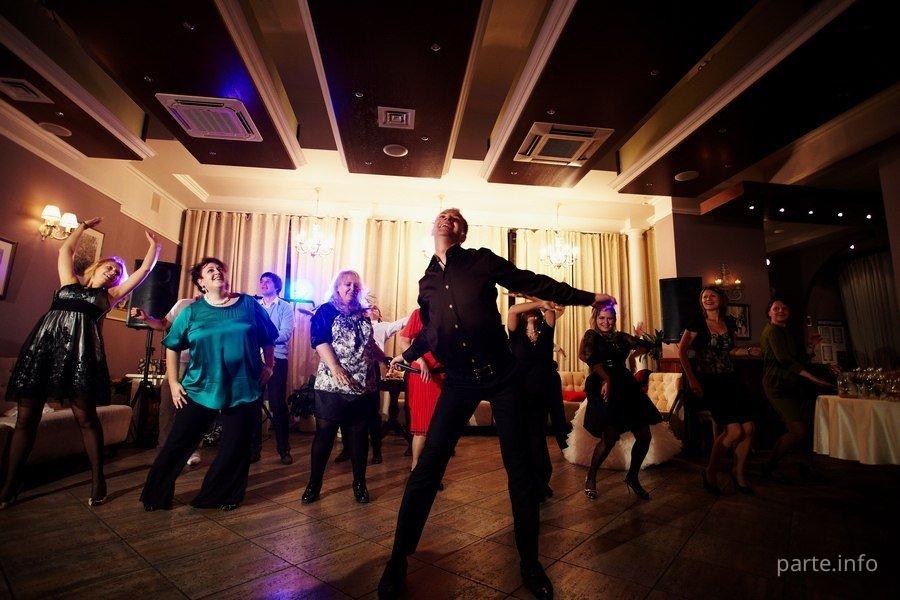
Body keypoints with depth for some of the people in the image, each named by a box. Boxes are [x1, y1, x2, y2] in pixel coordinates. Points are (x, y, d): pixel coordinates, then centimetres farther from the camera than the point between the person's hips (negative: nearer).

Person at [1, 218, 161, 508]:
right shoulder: (70, 283, 24)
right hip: (43, 343, 2)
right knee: (26, 417, 3)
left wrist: (155, 246, 24)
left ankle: (98, 479, -1)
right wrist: (84, 225, 36)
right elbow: (66, 249, 29)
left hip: (79, 348, -2)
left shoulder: (109, 296, 19)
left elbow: (144, 271, 18)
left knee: (85, 416, -5)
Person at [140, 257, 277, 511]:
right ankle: (156, 496, 30)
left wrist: (269, 366, 1)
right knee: (177, 444, 8)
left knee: (235, 448, 9)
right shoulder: (192, 311, 2)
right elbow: (172, 347, 8)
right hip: (199, 390, 1)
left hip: (244, 390, 0)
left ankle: (226, 496, 29)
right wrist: (173, 382, 4)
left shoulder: (249, 304, 0)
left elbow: (268, 339, 8)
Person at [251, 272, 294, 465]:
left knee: (278, 404, 0)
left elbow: (286, 334, -11)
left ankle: (284, 449, 12)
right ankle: (254, 448, 20)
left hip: (277, 359, -3)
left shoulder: (285, 307, 2)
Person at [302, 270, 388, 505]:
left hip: (364, 386, 4)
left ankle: (360, 483, 22)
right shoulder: (326, 311, 1)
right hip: (333, 385, -4)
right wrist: (335, 368, -22)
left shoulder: (363, 315, 15)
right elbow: (319, 341, -11)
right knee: (324, 433, 2)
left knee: (359, 434, 9)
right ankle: (314, 484, 18)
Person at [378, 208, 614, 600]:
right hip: (459, 380, 2)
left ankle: (530, 562, 26)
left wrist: (588, 298, 3)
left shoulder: (482, 260, 0)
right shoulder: (427, 283, 11)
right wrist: (407, 355, 40)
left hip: (501, 375, -1)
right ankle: (399, 558, 17)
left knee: (519, 467, 6)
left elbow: (534, 284, 3)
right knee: (428, 466, -2)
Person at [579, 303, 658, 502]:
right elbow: (592, 358, -15)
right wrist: (606, 379, -22)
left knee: (644, 436, 4)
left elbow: (645, 346, 5)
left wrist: (639, 338, -10)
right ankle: (590, 478, 10)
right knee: (610, 437, -14)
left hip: (627, 388, 6)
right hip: (604, 388, -6)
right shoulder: (592, 335, 2)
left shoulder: (621, 336, 16)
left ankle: (632, 477, 27)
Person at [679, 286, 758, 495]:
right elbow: (682, 351, -7)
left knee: (748, 428, -2)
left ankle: (738, 472, 24)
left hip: (731, 380, 6)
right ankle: (710, 472, 8)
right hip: (710, 382, -5)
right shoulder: (697, 324, -6)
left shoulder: (729, 322, 10)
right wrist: (691, 379, -11)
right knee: (734, 431, -13)